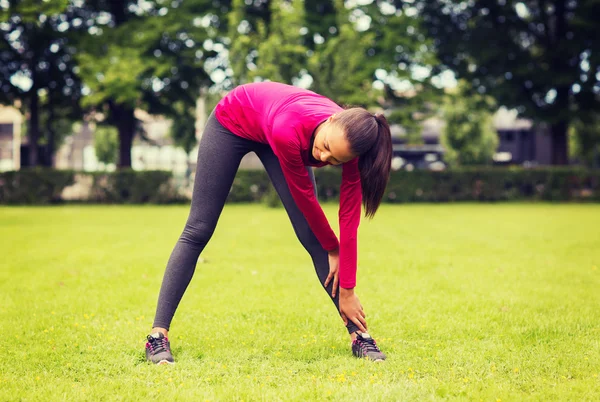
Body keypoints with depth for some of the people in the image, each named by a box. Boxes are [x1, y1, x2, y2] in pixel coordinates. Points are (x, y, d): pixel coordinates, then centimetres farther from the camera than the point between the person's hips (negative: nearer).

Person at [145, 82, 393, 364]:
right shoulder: (289, 130, -45)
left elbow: (349, 220, -27)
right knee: (198, 231, -5)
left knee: (312, 236, -7)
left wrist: (347, 291, -25)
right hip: (232, 121, -3)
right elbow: (304, 197, -28)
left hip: (270, 135, 3)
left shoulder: (349, 142, -33)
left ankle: (358, 334, -4)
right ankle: (158, 335, -4)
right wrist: (332, 248, -14)